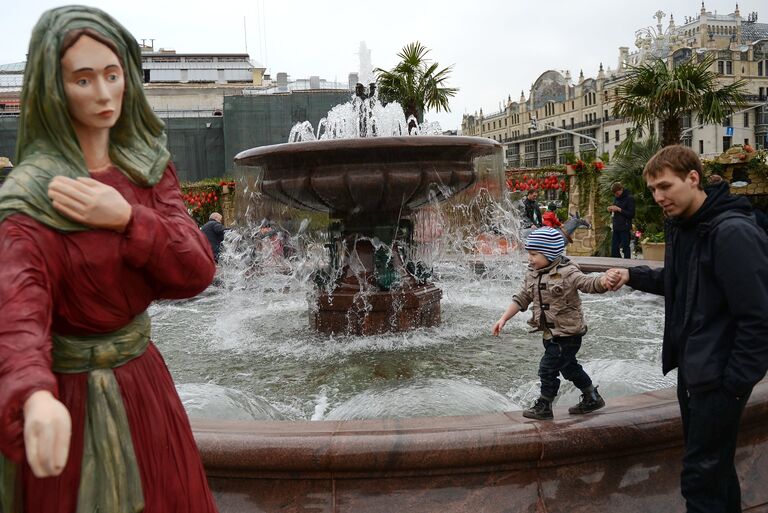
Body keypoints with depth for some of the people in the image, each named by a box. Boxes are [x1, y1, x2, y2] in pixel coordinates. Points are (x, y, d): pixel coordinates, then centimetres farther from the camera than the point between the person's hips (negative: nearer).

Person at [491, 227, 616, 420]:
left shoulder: (567, 273, -18)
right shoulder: (532, 274, 3)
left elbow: (588, 283, -29)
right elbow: (522, 298, 9)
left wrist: (603, 281, -52)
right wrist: (504, 318, 5)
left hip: (567, 333, -8)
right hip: (550, 333, 8)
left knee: (548, 368, -4)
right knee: (569, 367, 20)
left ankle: (544, 407, 16)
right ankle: (592, 399, 39)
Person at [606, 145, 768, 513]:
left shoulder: (733, 233, -22)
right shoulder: (681, 226, 6)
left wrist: (735, 382, -18)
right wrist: (633, 276, 2)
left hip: (718, 376, -9)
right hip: (690, 367, 9)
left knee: (702, 474, 0)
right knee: (714, 463, 23)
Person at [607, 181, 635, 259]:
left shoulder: (629, 198, -7)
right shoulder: (616, 198, 14)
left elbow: (631, 214, -12)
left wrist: (619, 209, -18)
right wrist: (611, 210, 4)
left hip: (625, 228, -7)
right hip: (616, 228, 7)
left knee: (625, 249, -3)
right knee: (614, 249, 8)